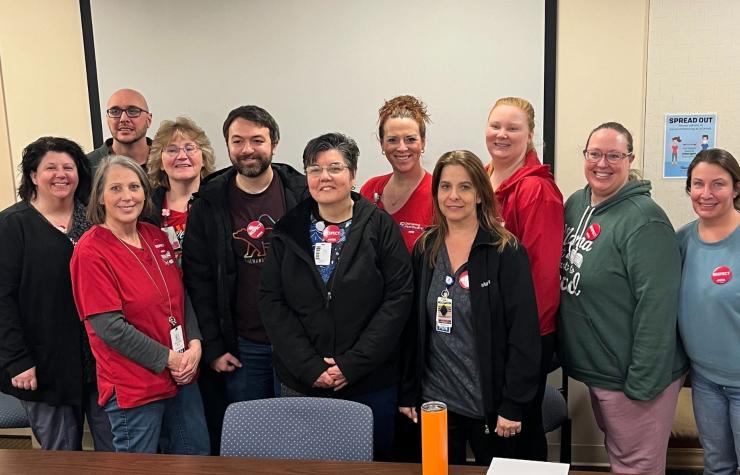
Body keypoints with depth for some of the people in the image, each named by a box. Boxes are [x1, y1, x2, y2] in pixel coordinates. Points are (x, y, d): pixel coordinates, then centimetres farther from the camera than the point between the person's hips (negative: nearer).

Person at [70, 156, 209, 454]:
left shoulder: (156, 237, 4)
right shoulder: (91, 251, -15)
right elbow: (109, 327, -18)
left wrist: (194, 345, -6)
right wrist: (168, 359, -16)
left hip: (182, 375, 7)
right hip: (133, 388, -6)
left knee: (196, 455, 19)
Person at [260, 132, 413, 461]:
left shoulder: (380, 227, -4)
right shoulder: (289, 230, 3)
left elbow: (398, 298, -9)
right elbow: (271, 301, -1)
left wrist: (353, 365, -13)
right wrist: (309, 366, -11)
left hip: (371, 384, -2)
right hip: (301, 383, 2)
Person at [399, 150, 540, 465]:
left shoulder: (506, 251, -10)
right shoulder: (424, 250, 3)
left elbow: (523, 332, -12)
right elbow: (412, 326, 6)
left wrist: (513, 404, -14)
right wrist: (408, 393, 5)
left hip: (491, 403, -3)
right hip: (435, 400, 4)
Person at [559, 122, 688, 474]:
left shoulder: (644, 219, -19)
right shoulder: (575, 204, 4)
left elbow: (656, 307, -22)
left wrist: (643, 383, -20)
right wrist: (564, 351, 11)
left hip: (630, 377, -7)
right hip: (594, 368, 7)